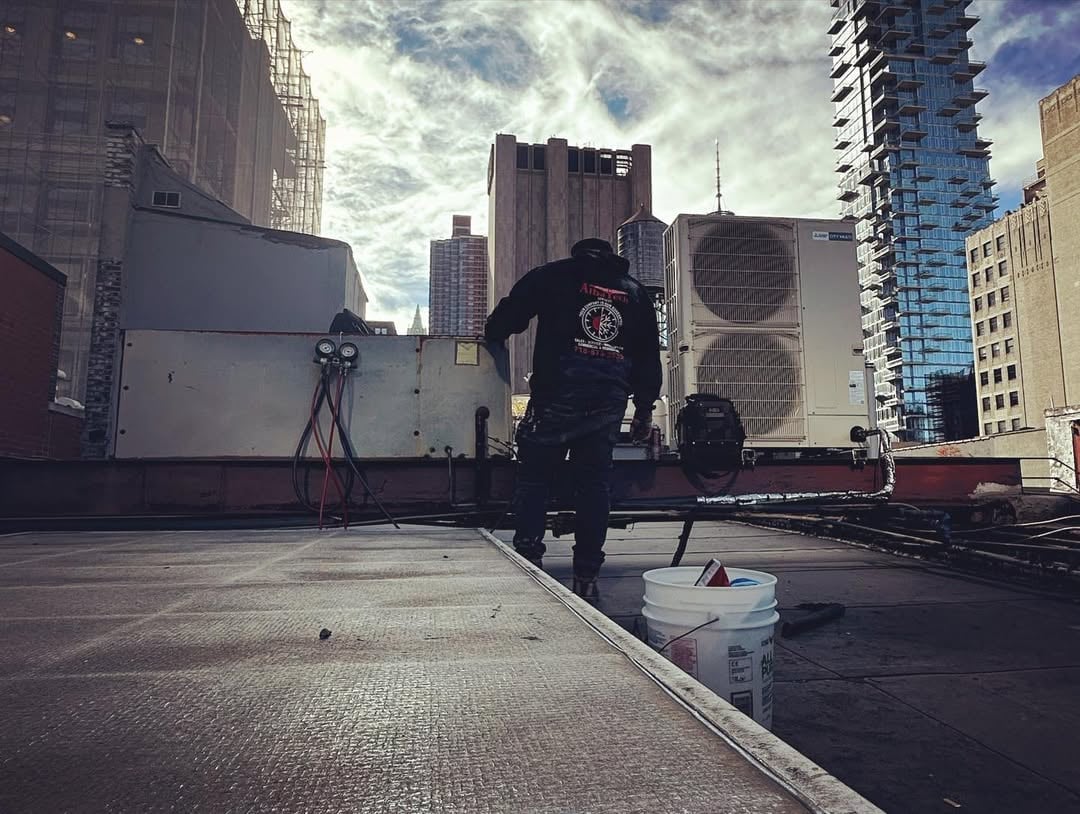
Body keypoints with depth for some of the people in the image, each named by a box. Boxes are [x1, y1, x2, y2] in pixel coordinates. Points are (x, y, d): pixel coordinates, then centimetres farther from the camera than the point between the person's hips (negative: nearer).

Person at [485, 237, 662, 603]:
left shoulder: (552, 276, 12)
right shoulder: (635, 291, 22)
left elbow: (505, 318, 7)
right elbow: (649, 356, 19)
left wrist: (493, 339, 29)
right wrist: (644, 410, 22)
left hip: (559, 391, -3)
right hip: (610, 399, 3)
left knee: (534, 475, 6)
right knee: (594, 483, 6)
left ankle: (528, 559, -1)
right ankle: (586, 579, 8)